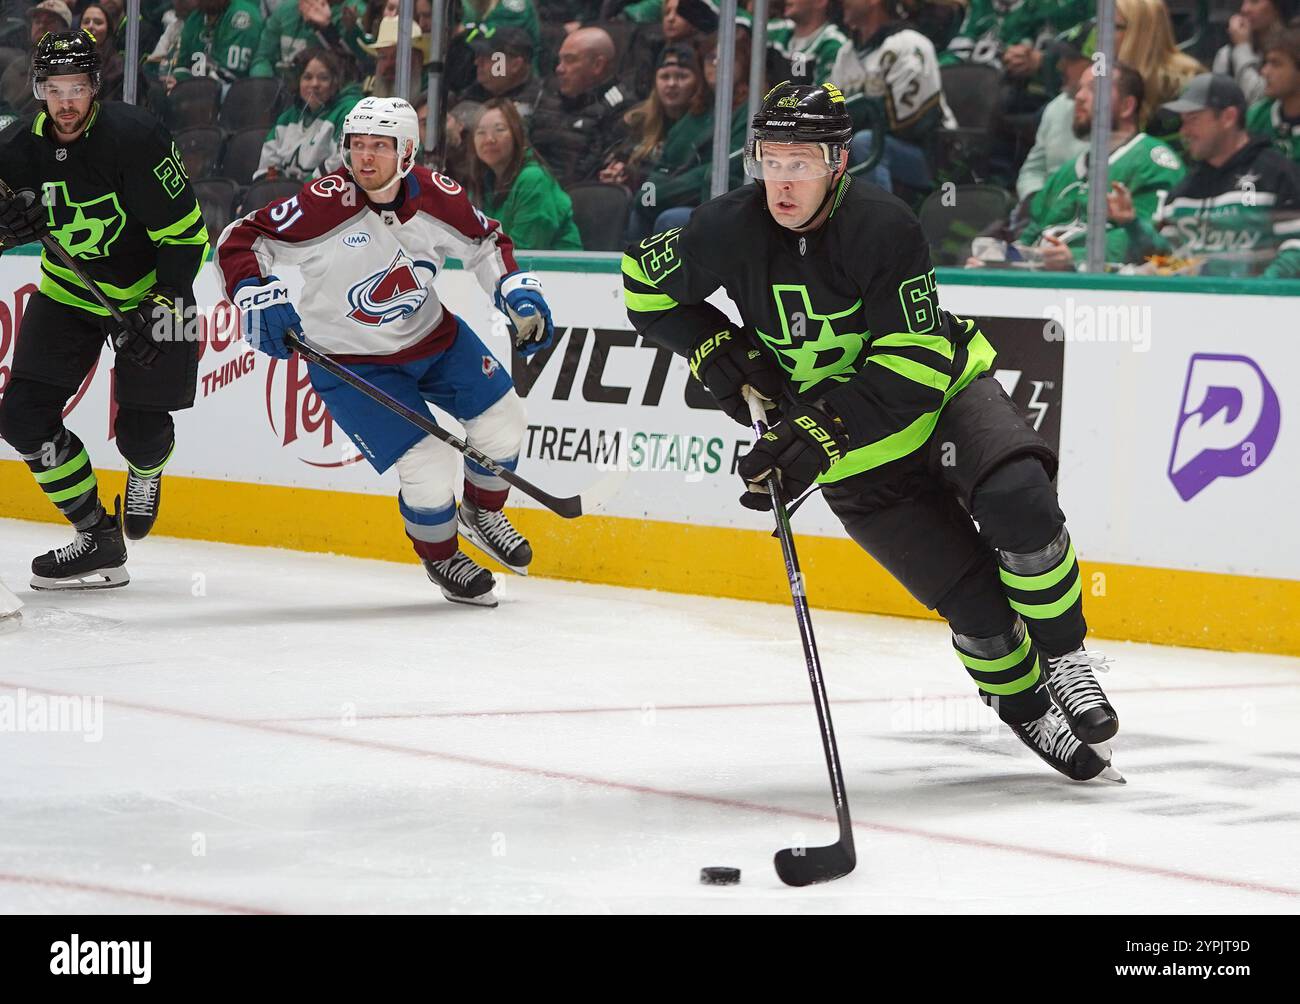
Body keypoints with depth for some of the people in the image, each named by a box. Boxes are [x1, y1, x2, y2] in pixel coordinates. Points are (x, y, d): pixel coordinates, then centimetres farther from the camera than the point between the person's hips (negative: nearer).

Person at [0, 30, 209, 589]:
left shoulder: (134, 138, -25)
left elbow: (186, 233, -20)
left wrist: (162, 307, -24)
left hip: (149, 286, -4)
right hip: (70, 288, 5)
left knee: (141, 431, -5)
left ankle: (146, 471, 36)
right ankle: (99, 543, 4)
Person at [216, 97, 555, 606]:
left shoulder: (436, 196, -13)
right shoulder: (326, 203, -26)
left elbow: (484, 242, 7)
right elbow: (239, 240, -20)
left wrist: (519, 293, -4)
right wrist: (258, 297, -33)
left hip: (434, 334, 5)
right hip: (351, 360, -5)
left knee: (503, 424, 6)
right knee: (429, 469, -13)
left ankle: (482, 514, 38)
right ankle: (441, 558, 19)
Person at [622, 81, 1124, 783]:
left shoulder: (881, 226, -24)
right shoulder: (732, 231, -15)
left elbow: (914, 364, -27)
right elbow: (643, 279, 5)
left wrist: (818, 434, -34)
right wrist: (715, 351, -7)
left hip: (942, 388, -1)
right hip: (857, 459, 2)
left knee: (1018, 500, -30)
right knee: (972, 601, -11)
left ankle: (1065, 658, -8)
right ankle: (1025, 706, 15)